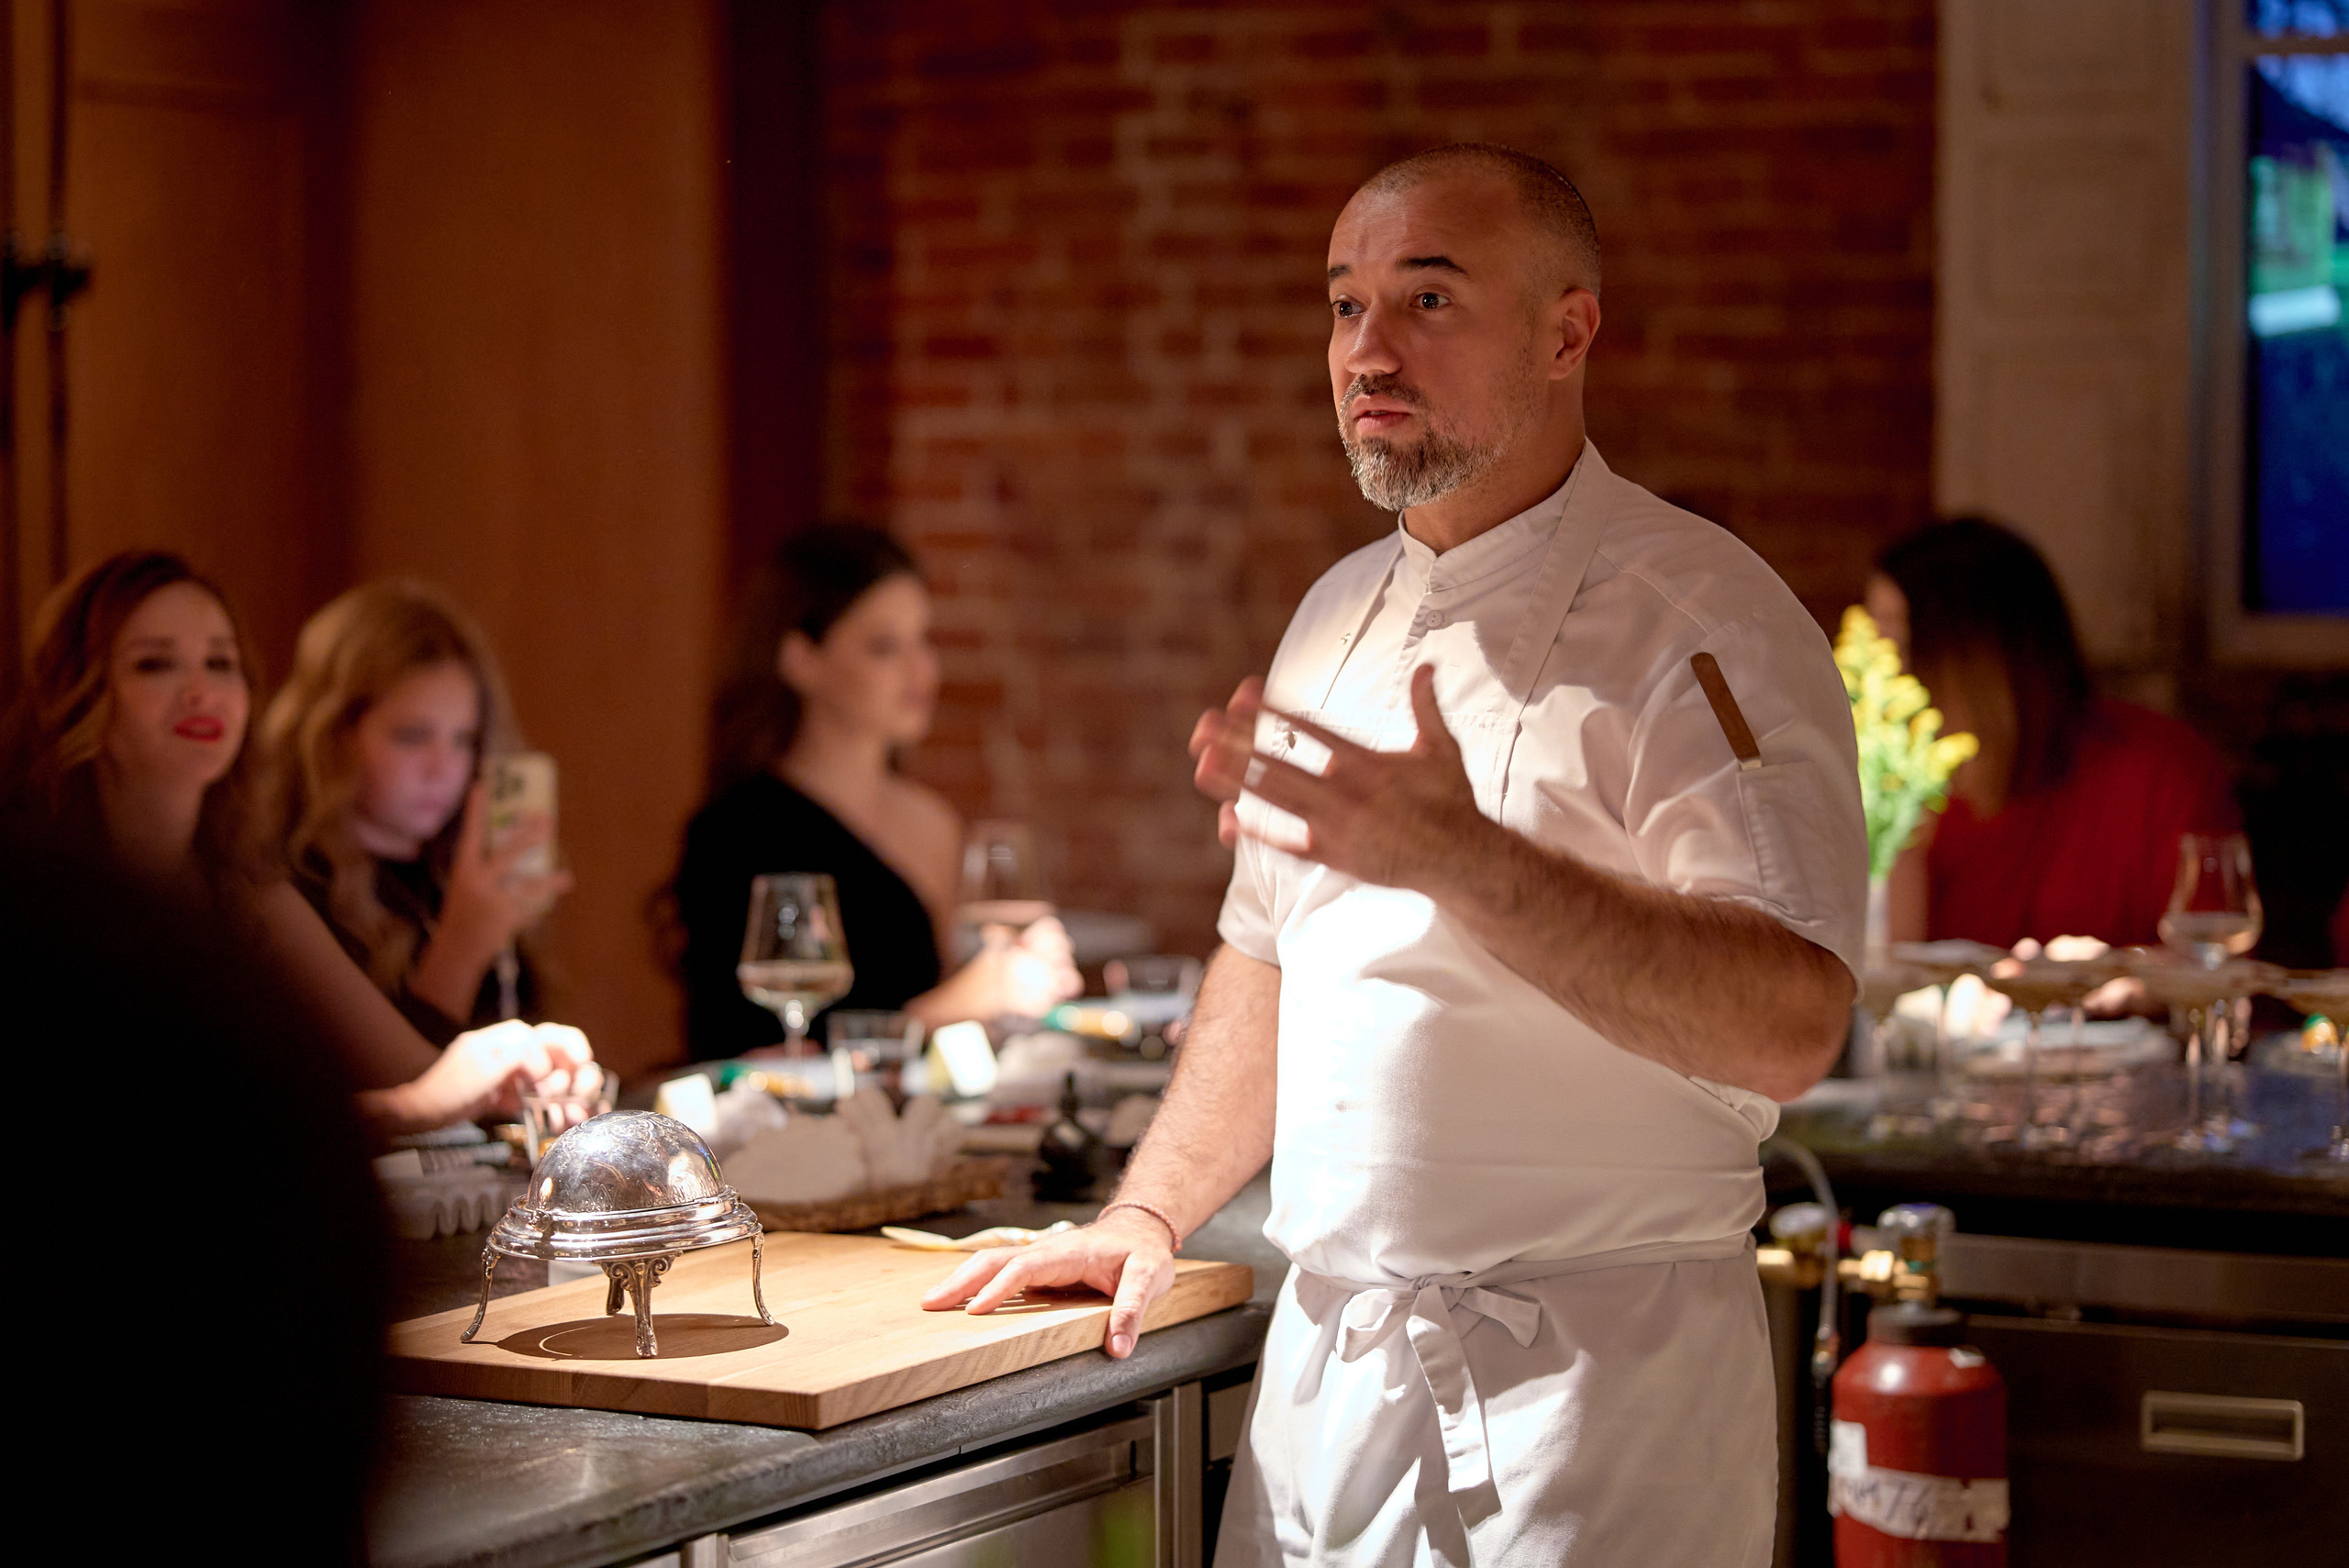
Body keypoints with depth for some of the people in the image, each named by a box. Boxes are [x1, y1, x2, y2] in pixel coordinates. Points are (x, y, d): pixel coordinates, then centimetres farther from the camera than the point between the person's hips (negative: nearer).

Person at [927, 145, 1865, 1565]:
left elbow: (1792, 1024, -25)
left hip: (1595, 1388, -6)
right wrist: (1152, 1213, 14)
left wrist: (1460, 860, -32)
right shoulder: (1341, 616, 13)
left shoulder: (1702, 623, -13)